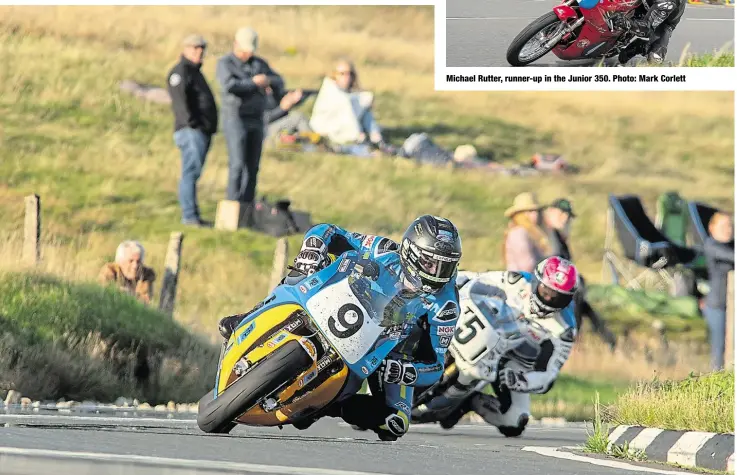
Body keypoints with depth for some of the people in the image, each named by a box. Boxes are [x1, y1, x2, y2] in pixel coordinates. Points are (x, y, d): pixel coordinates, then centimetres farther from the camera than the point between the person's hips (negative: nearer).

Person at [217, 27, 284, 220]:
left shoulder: (259, 63, 12)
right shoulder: (225, 64, -6)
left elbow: (279, 83, 9)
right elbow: (230, 86, -24)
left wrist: (267, 80, -13)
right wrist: (254, 83, -14)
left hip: (256, 120, 6)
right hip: (235, 118, -6)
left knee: (252, 166, 5)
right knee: (237, 164, -15)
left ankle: (247, 209, 10)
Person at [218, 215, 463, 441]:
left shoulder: (445, 306, -27)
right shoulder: (386, 253, -23)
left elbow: (434, 368, -27)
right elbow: (324, 232, -15)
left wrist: (396, 370, -46)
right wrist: (306, 263, -35)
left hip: (391, 352, -1)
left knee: (394, 425, -22)